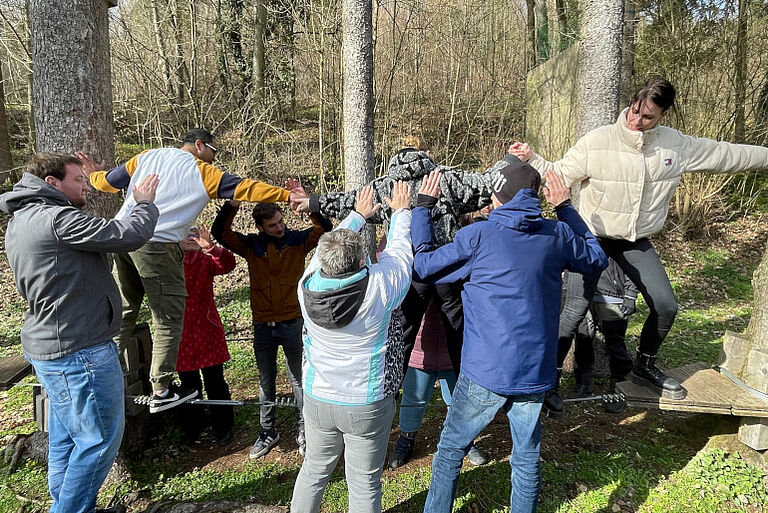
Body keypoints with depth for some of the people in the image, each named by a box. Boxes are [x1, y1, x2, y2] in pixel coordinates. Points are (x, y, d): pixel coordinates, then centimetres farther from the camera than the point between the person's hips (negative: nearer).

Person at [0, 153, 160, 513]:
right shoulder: (56, 218, -19)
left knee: (67, 437, 20)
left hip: (49, 348, 10)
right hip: (79, 351, -10)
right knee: (99, 437, 2)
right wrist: (145, 202, -4)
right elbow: (129, 235, -22)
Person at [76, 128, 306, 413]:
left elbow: (110, 181, 24)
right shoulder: (202, 171, 4)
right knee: (169, 318, 4)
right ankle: (161, 391, 10)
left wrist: (95, 175, 46)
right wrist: (285, 195, -1)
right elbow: (243, 187, -1)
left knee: (123, 309, 21)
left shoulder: (148, 156, 18)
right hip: (157, 244, -6)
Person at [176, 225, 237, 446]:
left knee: (215, 381, 5)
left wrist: (211, 247, -37)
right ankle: (192, 431, 30)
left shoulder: (205, 260, 0)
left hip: (207, 332, 0)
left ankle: (222, 428, 21)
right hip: (182, 333, 0)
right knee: (189, 384, 12)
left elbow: (227, 264, -19)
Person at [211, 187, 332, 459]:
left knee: (298, 379, 10)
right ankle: (268, 432, 32)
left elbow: (326, 229, -18)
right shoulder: (251, 245, -1)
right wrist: (232, 204, -25)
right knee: (266, 381, 15)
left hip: (292, 324, -2)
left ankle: (303, 430, 27)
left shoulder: (297, 240, -5)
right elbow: (220, 232, -10)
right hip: (262, 326, 2)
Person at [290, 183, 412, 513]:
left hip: (317, 399, 4)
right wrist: (401, 211, 13)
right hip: (367, 405, -3)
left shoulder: (309, 284, -14)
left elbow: (330, 247, 4)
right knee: (364, 485, 13)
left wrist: (358, 215, 19)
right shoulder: (379, 286, -24)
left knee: (314, 469, 24)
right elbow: (399, 250, -5)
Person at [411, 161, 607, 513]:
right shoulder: (557, 234, -1)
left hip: (485, 374, -3)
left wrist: (422, 206, 4)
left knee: (451, 449, 17)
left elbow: (421, 266, -4)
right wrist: (565, 208, 22)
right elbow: (596, 258, 19)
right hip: (536, 374, 4)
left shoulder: (478, 237, -13)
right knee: (527, 455, 20)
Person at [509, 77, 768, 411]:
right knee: (576, 309, -16)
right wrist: (531, 159, -28)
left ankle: (645, 367, 32)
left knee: (665, 306, 6)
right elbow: (559, 174, -12)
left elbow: (727, 154, 8)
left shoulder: (677, 145, -4)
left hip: (636, 241, 5)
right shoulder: (597, 142, -17)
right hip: (593, 236, -5)